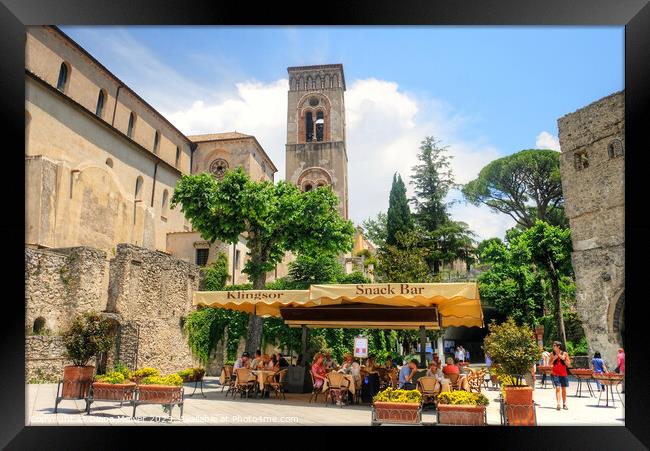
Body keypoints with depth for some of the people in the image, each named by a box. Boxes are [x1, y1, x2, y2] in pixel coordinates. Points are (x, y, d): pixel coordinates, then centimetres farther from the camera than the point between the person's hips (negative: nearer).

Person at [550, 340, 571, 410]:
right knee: (557, 388, -11)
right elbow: (550, 364, 5)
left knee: (564, 389, 9)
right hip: (555, 374, -1)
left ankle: (564, 404, 21)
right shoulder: (553, 354, 2)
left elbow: (568, 364, 1)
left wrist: (563, 359, -14)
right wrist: (554, 359, -11)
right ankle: (558, 404, -16)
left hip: (564, 374, 1)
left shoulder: (565, 353, -1)